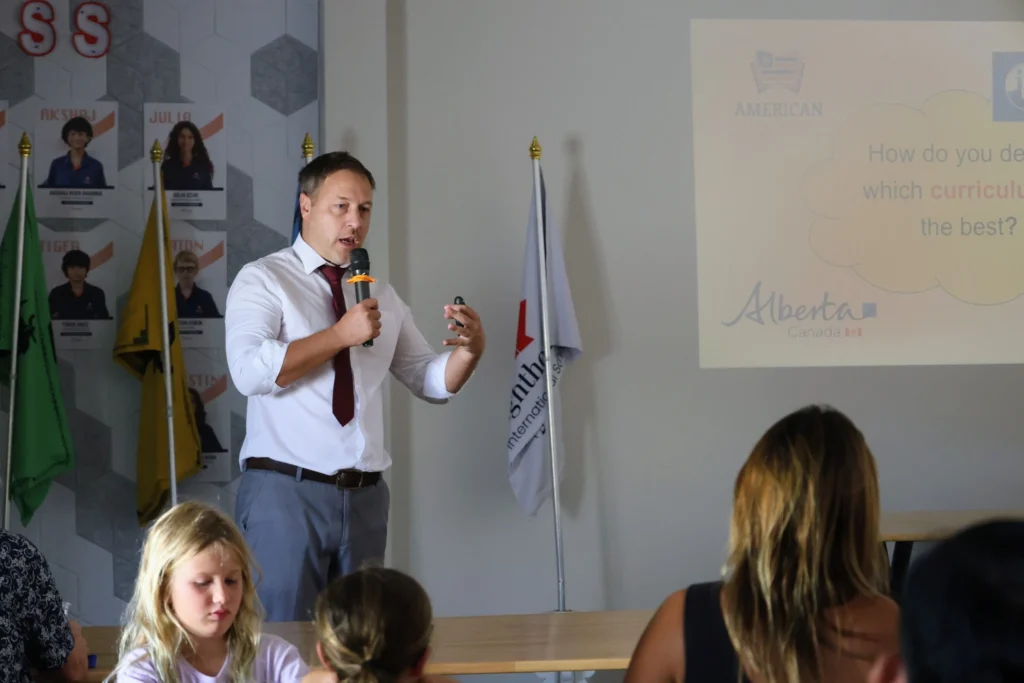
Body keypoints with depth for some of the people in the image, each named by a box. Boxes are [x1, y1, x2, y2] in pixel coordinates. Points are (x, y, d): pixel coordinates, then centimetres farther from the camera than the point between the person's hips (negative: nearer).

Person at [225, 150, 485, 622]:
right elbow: (250, 371, -18)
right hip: (285, 490, -5)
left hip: (365, 496, 5)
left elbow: (432, 382, 14)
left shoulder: (381, 295, 15)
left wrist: (470, 350, -6)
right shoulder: (262, 280, -2)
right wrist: (341, 334, -20)